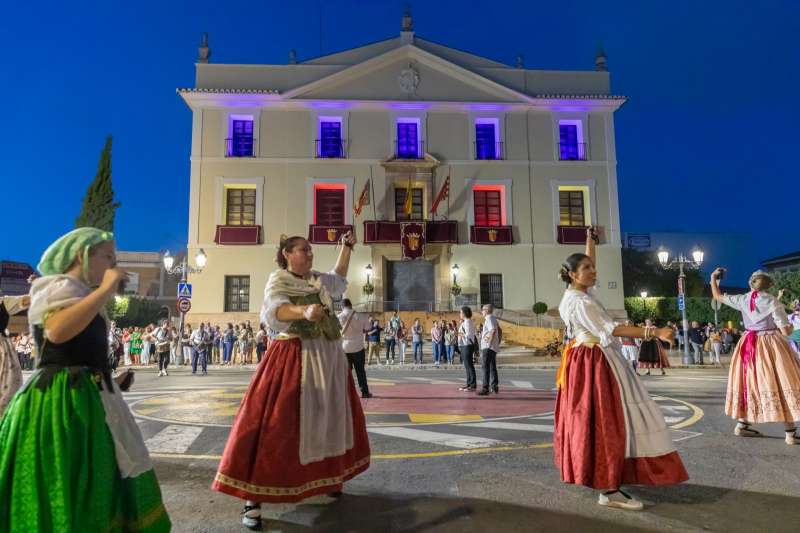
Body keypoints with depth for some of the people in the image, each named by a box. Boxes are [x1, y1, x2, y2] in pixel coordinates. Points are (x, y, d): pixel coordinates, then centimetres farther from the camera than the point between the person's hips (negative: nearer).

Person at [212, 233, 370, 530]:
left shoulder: (319, 280, 13)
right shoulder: (278, 280, -5)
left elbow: (339, 278, 34)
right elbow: (275, 310, -24)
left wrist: (346, 248, 30)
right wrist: (304, 311, -43)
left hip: (329, 357, 7)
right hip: (294, 358, -7)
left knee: (327, 417, 14)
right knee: (277, 422, -9)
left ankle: (327, 479, 32)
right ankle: (253, 498, 0)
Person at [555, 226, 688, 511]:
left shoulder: (577, 293, 9)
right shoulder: (580, 302, -20)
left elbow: (588, 267, 28)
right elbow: (610, 330, -26)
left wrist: (590, 240, 28)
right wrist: (654, 332, -28)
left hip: (590, 362, 10)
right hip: (595, 364, -10)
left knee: (593, 420, 17)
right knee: (606, 421, -9)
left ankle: (599, 476, 30)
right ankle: (609, 490, -6)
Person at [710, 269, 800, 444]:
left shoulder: (742, 300, 1)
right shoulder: (774, 302, -10)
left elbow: (718, 296, 16)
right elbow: (785, 331, -12)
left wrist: (713, 278, 27)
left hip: (749, 346, 5)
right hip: (771, 346, -5)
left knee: (750, 384, 14)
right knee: (781, 385, 0)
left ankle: (742, 425, 20)